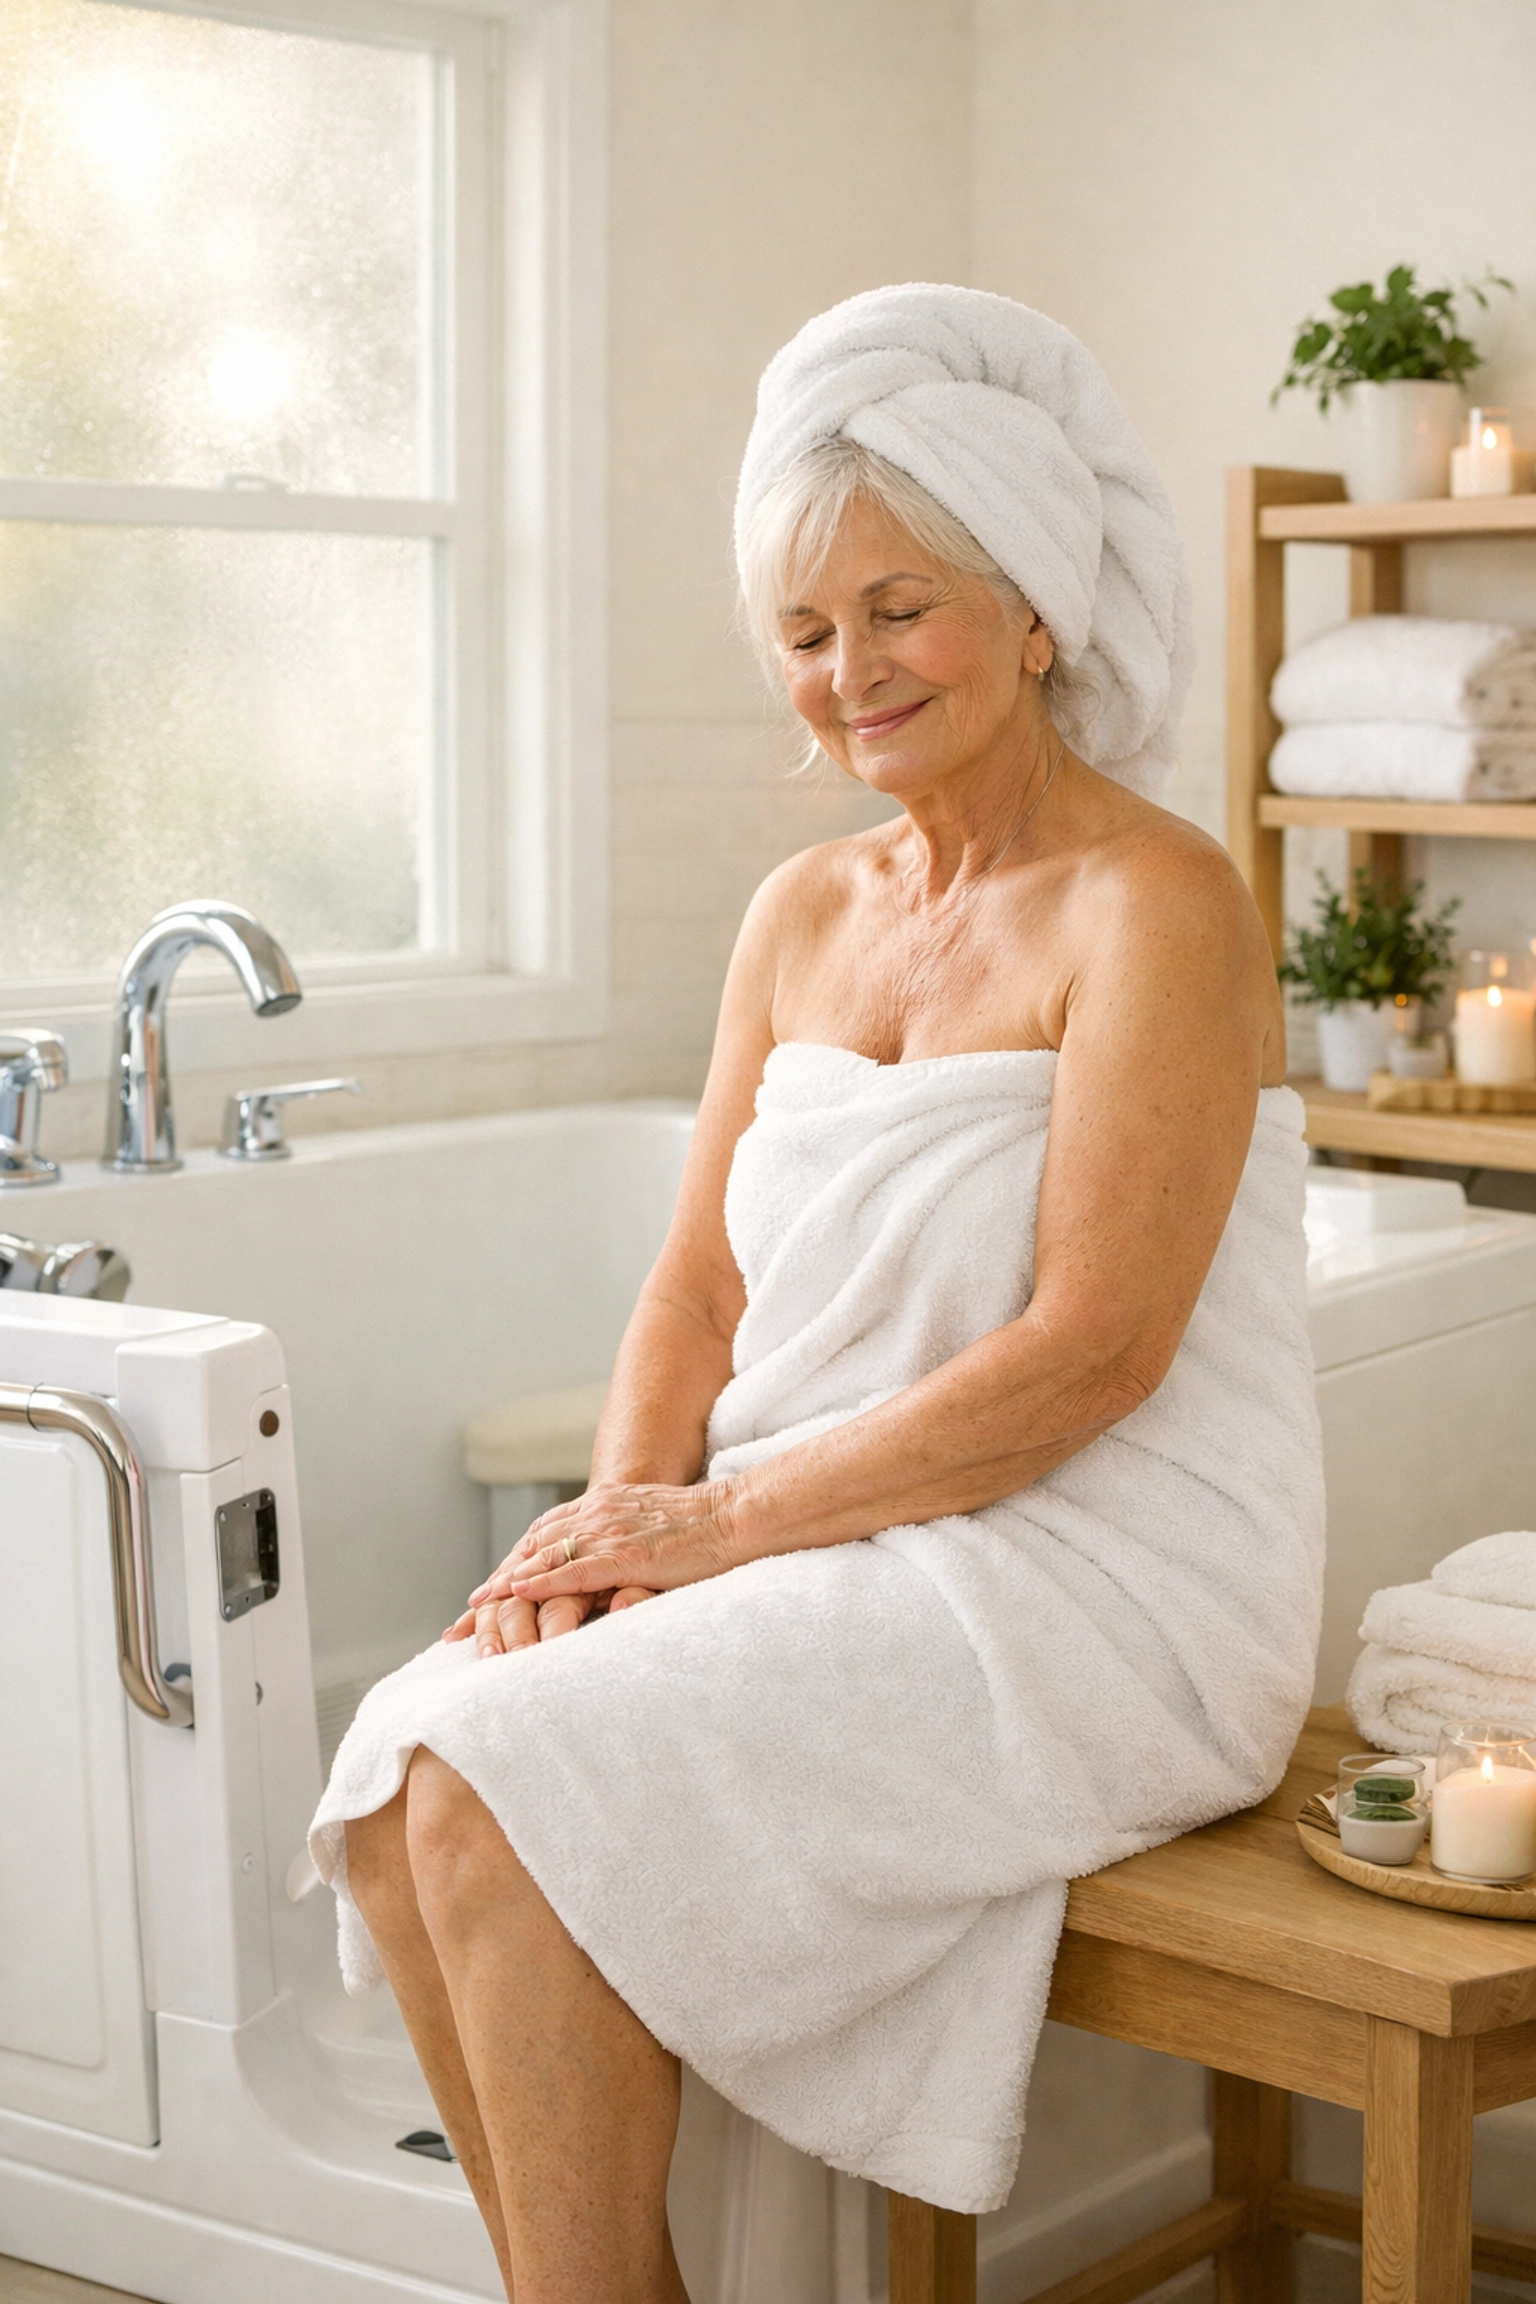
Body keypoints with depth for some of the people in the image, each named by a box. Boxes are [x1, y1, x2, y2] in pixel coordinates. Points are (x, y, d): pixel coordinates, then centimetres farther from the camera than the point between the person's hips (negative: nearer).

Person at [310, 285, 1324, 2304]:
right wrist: (619, 1517, -7)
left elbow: (1093, 1350, -17)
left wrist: (729, 1514, -14)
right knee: (397, 1781, -15)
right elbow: (698, 1291, 12)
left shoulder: (1153, 907, -9)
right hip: (840, 1567, 7)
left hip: (1097, 1602, -7)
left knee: (514, 1792, -22)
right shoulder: (804, 913, 13)